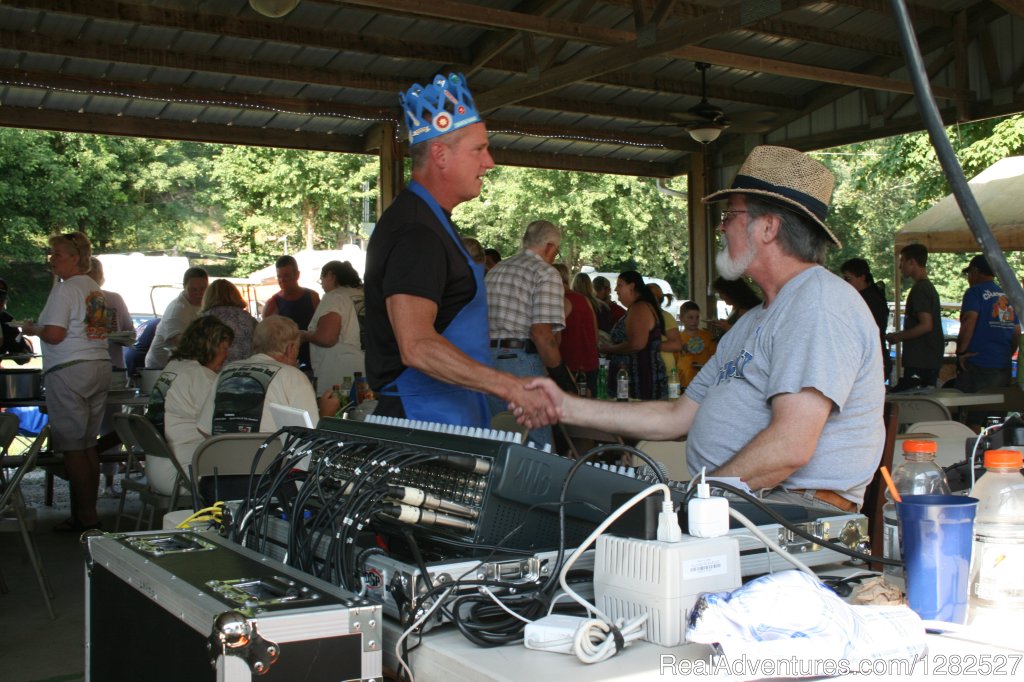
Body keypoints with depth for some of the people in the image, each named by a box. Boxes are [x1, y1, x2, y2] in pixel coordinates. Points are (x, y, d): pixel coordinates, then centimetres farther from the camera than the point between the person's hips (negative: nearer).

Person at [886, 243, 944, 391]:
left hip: (919, 363, -10)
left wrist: (898, 337, -12)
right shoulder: (929, 287, 18)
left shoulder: (919, 289, -14)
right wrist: (901, 335, 20)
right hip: (931, 361, 10)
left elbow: (926, 325, -22)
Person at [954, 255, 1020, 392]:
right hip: (1004, 366, 7)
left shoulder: (975, 292, -5)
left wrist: (961, 352, -14)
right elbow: (1017, 333, 17)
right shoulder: (1007, 296, 15)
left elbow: (969, 321, -20)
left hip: (977, 365, -7)